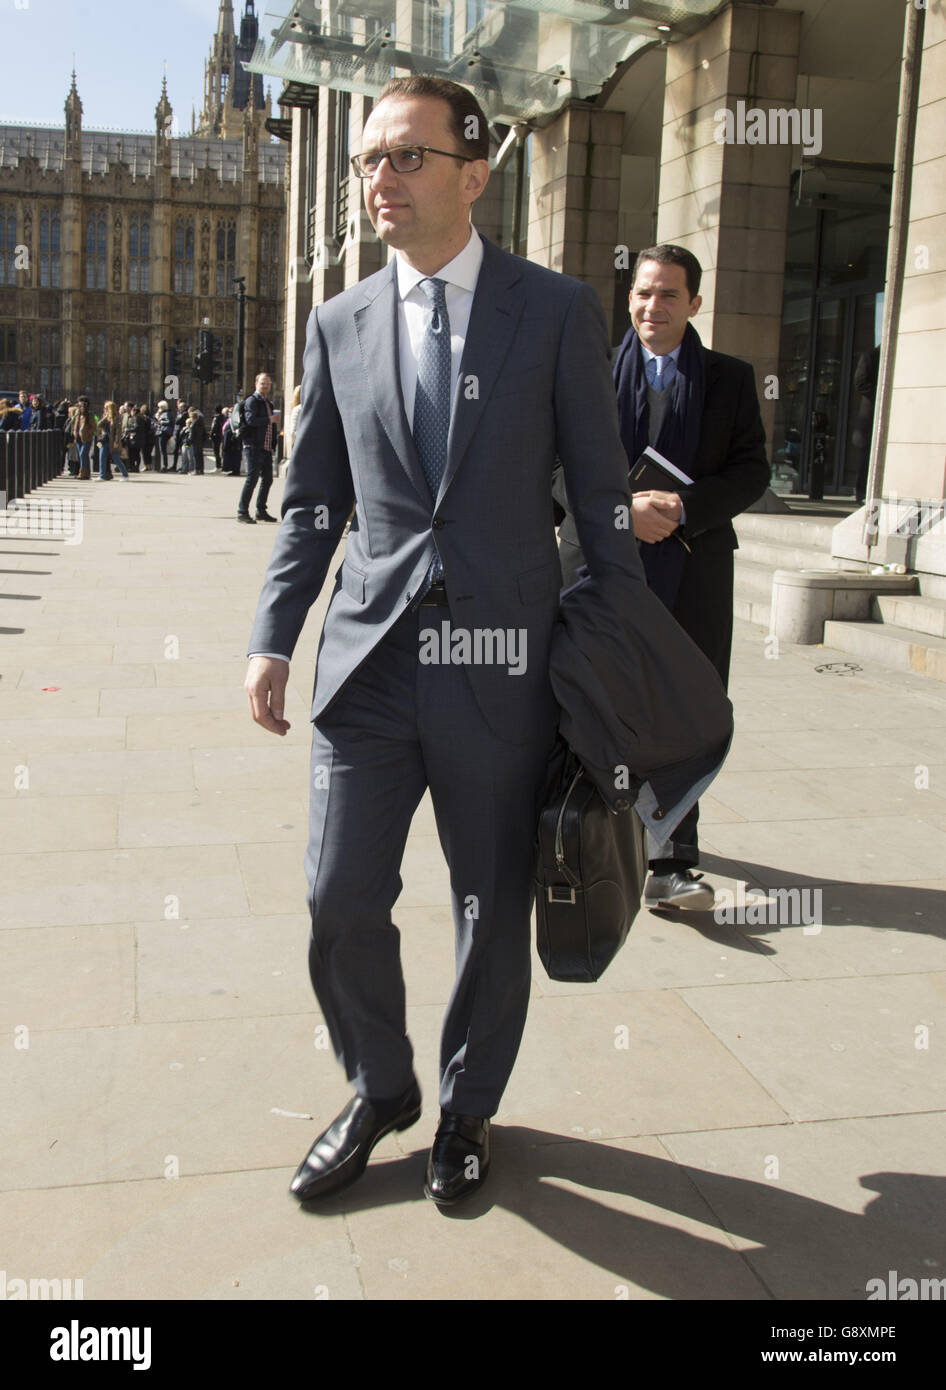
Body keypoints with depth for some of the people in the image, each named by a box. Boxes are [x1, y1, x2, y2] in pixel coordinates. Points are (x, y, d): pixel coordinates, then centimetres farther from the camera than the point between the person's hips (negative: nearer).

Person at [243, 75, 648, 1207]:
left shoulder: (557, 311, 0)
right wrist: (273, 638, 3)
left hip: (500, 665, -2)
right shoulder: (340, 325, 9)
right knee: (341, 903, 3)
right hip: (370, 658, 2)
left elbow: (599, 491, 2)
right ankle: (379, 1089, 31)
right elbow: (312, 501, 12)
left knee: (493, 908, 10)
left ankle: (467, 1106, 35)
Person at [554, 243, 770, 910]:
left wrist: (683, 506, -14)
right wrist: (620, 506, -16)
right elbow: (561, 466, 2)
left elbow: (752, 470, 3)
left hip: (691, 569, 0)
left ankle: (672, 863, 1)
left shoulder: (731, 379, 10)